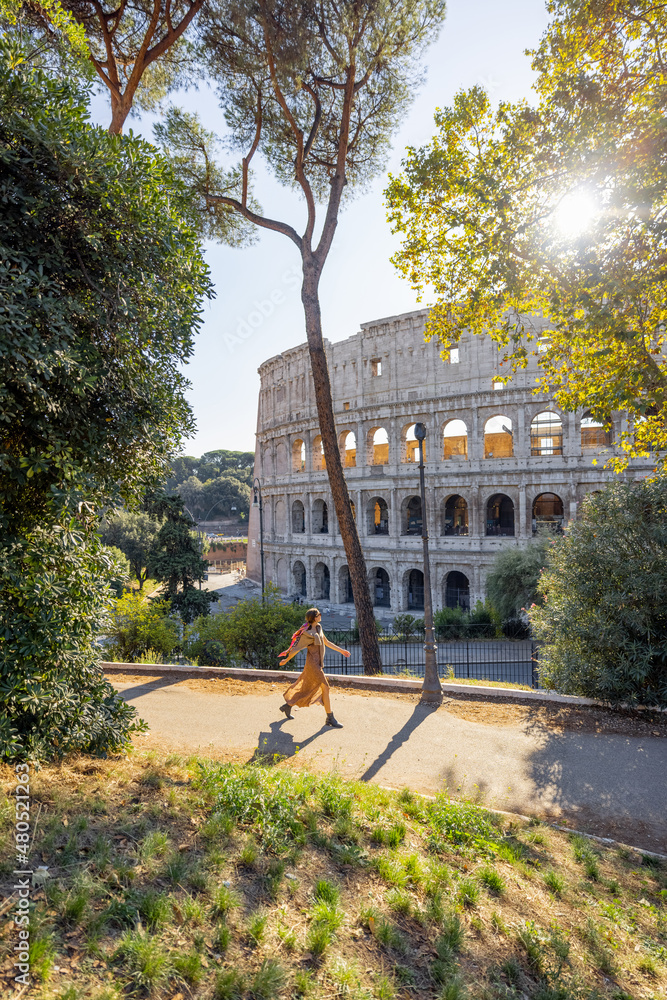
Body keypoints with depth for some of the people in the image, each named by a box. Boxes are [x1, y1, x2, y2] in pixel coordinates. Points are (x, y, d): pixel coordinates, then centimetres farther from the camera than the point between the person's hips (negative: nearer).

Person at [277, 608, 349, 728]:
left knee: (307, 688, 19)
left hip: (318, 663, 9)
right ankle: (330, 719, 5)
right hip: (313, 664, -9)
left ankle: (287, 706, 33)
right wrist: (286, 660, -2)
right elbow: (296, 649, -12)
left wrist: (341, 650, 15)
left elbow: (326, 642, 15)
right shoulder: (308, 634, -22)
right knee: (325, 688, -5)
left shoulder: (318, 628, 6)